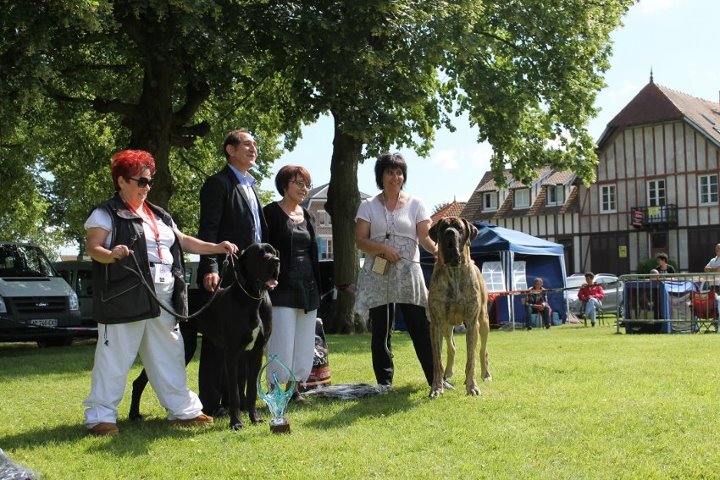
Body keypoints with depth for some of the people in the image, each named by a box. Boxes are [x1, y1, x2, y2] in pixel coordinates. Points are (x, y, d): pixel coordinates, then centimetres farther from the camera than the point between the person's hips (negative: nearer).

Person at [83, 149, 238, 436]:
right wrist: (110, 255, -34)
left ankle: (183, 409, 20)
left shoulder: (158, 215, 21)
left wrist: (216, 248, 11)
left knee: (169, 357, 12)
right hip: (125, 299, -7)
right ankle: (100, 416, 3)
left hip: (162, 300, 7)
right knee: (114, 359, -4)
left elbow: (182, 241, 22)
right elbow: (93, 247, -12)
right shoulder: (106, 214, -2)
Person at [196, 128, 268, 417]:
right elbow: (208, 230, -15)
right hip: (225, 277, -9)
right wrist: (210, 268, -25)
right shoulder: (218, 184, -7)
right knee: (218, 341, -2)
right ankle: (211, 404, 4)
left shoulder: (250, 187, 19)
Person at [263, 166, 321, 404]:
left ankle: (294, 386, 18)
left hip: (307, 288, 7)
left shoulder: (308, 216, 16)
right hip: (282, 287, -6)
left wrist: (317, 289, 16)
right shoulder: (271, 212, -3)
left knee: (304, 344, 8)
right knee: (282, 342, -8)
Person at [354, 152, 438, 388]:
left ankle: (435, 378, 1)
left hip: (408, 274, 0)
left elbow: (425, 236, -2)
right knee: (380, 331, 2)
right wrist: (382, 248, -17)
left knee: (421, 328, -5)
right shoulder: (368, 206, 9)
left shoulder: (415, 204, 9)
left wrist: (437, 250, -23)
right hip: (378, 275, 1)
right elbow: (360, 240, 1)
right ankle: (384, 382, 9)